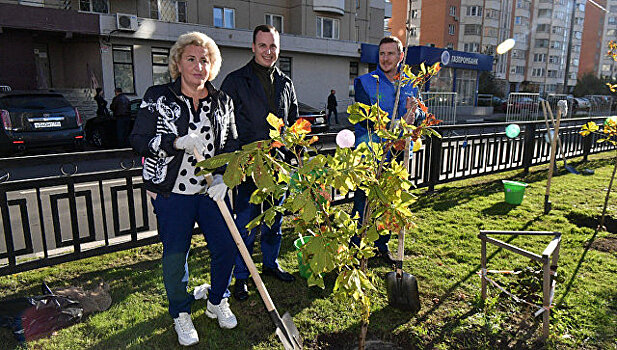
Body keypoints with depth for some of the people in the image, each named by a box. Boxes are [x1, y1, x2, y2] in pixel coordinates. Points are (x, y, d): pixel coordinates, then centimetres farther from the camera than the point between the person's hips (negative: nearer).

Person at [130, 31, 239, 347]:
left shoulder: (222, 101, 5)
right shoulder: (158, 97, -4)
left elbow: (231, 145, 9)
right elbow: (139, 140, -8)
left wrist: (223, 177, -6)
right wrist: (178, 142, -22)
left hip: (211, 190, 3)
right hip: (171, 192, -3)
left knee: (226, 245, 6)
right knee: (175, 256, 7)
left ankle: (216, 303, 33)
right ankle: (181, 314, 32)